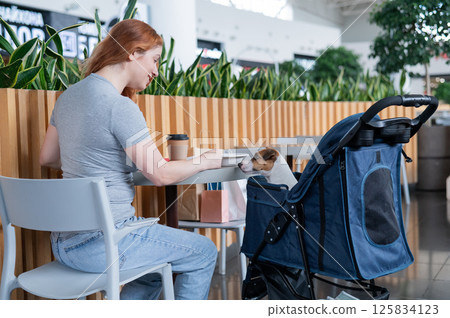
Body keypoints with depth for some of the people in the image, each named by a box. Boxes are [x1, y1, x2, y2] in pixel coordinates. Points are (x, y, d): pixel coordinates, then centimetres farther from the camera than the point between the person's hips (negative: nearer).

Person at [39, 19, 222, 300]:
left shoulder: (69, 96, 7)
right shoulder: (120, 106, -20)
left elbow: (48, 158, 17)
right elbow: (161, 174, -17)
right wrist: (206, 161, 0)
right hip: (103, 243, -9)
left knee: (158, 266, 30)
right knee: (205, 253, 9)